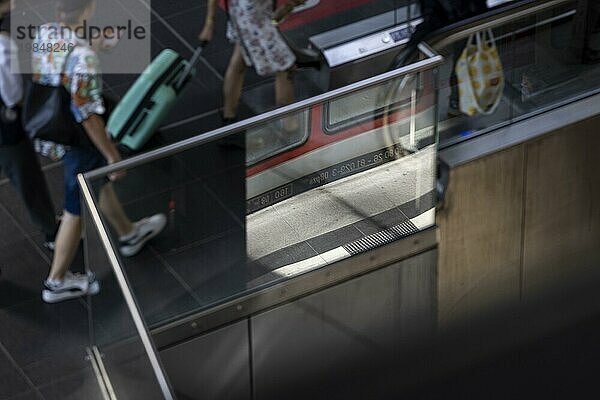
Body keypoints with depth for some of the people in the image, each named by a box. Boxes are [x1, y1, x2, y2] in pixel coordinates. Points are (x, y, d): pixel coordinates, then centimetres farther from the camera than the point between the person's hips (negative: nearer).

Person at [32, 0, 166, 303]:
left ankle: (128, 233, 53)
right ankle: (57, 282, 23)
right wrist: (113, 155, -18)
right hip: (78, 142, -8)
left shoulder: (41, 35, -10)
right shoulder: (81, 56, -34)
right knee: (77, 210, 9)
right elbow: (88, 115, -28)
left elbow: (36, 82, 6)